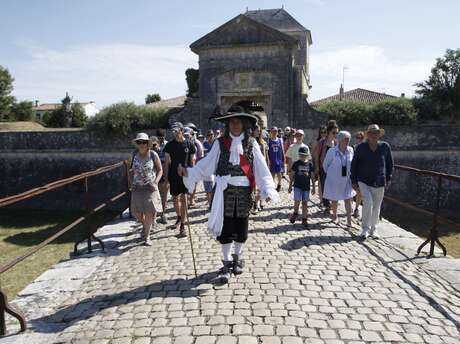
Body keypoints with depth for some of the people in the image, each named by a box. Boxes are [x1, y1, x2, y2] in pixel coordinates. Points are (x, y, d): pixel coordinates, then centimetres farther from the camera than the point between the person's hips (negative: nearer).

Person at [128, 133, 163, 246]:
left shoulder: (153, 155, -6)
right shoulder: (134, 155, 2)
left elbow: (160, 170, 0)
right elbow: (131, 171, 13)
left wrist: (155, 182, -13)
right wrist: (131, 183, 0)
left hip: (150, 187, -3)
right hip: (137, 188, 3)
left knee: (149, 213, -5)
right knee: (137, 213, 7)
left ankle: (147, 237, 13)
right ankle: (145, 225, 41)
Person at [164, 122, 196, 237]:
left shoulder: (189, 144, 0)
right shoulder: (170, 145, 2)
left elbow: (192, 162, 3)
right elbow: (166, 162, 3)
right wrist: (166, 178, -3)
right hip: (173, 176, 2)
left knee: (183, 199, -5)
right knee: (175, 199, 11)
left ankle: (182, 226, 2)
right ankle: (179, 217, 38)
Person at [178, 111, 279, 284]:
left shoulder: (251, 144, 1)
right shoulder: (220, 143, 1)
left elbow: (261, 168, -4)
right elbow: (206, 164, -2)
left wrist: (268, 190, -15)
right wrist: (188, 172, -15)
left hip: (244, 191, 1)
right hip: (225, 191, 0)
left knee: (241, 226, 10)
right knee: (225, 226, 2)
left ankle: (237, 258, 34)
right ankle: (227, 263, 18)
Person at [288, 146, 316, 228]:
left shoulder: (310, 164, 2)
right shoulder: (296, 164, -2)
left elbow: (312, 176, 7)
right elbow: (292, 175, 4)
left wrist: (313, 187, 8)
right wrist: (290, 186, 4)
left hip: (306, 187, 2)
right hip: (297, 186, -1)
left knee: (305, 203, 6)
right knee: (297, 201, -11)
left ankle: (304, 219, 16)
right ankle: (295, 213, 18)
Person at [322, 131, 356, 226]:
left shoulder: (350, 150, -3)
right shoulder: (332, 151, -13)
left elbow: (352, 163, 13)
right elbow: (325, 164, -1)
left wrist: (350, 174, 13)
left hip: (347, 179, 2)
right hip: (334, 180, -2)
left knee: (348, 200, -1)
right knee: (334, 200, 12)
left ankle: (349, 221, 3)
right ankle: (334, 216, 35)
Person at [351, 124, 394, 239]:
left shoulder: (385, 146, -2)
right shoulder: (361, 147, -4)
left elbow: (390, 163, 10)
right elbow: (354, 164, 3)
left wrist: (388, 178, 7)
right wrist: (354, 181, 1)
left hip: (379, 182, 2)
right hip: (364, 181, -2)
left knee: (376, 207, 9)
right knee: (368, 202, -19)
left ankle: (373, 229, 26)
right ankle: (365, 229, -5)